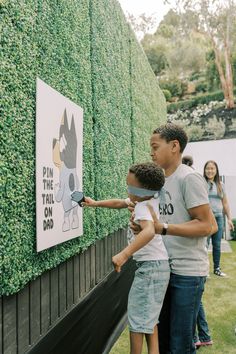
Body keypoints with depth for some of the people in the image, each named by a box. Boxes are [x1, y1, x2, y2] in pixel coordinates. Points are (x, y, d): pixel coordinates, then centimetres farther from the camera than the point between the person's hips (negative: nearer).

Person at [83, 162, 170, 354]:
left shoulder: (143, 207, -22)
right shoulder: (145, 200, 5)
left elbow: (149, 231, -43)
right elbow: (119, 203, 22)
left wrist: (124, 255, -49)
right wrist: (96, 203, 18)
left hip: (151, 266, -10)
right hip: (153, 265, 10)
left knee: (138, 318, -2)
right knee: (148, 316, 20)